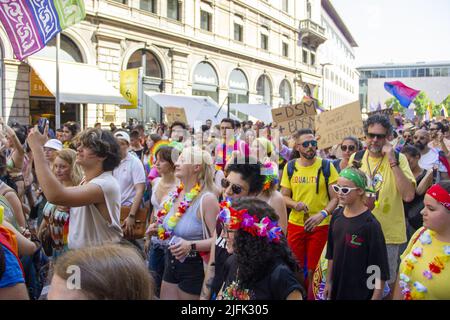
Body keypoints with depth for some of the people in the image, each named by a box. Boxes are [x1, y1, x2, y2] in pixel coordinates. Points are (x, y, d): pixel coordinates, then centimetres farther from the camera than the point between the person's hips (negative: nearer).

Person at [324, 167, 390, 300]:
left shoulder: (370, 224, -18)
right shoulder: (336, 215, -1)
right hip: (337, 287, 5)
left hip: (362, 292, -5)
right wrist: (329, 281, 11)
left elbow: (380, 267, -16)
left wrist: (376, 297, -15)